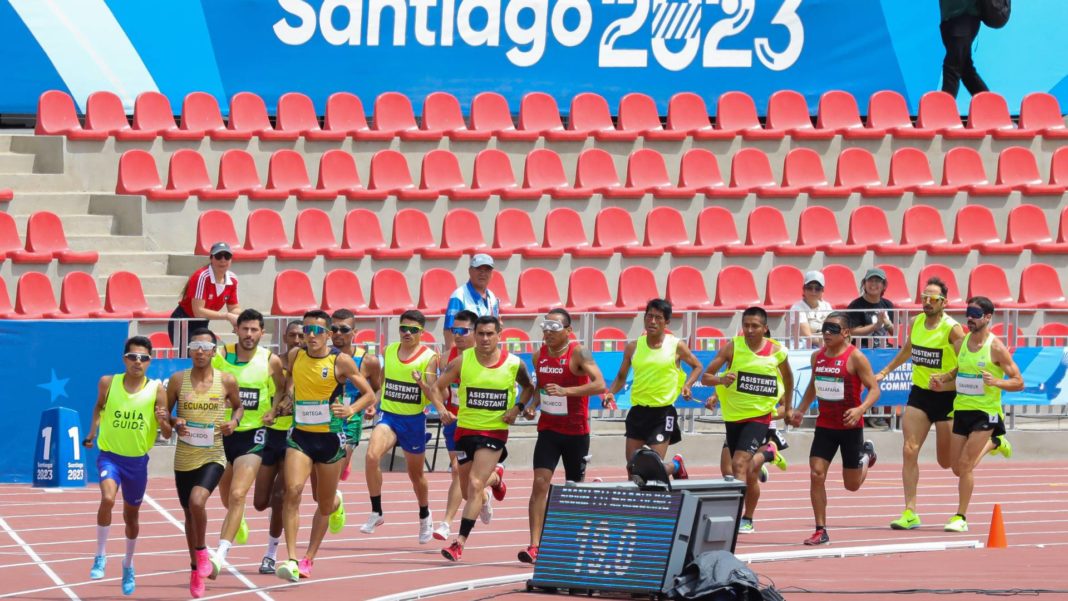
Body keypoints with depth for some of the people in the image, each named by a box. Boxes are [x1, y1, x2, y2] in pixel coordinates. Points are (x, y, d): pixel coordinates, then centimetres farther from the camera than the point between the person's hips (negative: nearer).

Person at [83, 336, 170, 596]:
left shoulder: (157, 391, -10)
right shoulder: (108, 383, -7)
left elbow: (167, 434, -7)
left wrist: (163, 422, -28)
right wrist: (93, 432, 5)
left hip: (138, 460, 1)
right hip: (109, 455, -1)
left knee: (131, 515, 16)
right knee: (107, 498, -28)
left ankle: (128, 564, 41)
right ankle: (100, 556, -11)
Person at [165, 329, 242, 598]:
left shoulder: (226, 381, -4)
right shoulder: (178, 380, -2)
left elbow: (239, 406, 13)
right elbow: (165, 413, 8)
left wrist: (234, 421, -8)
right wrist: (175, 423, -14)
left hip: (213, 457, -3)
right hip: (184, 458, 3)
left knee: (197, 501, -26)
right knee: (189, 513, 13)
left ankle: (202, 552, 0)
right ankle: (197, 568, 32)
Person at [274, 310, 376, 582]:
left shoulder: (341, 361, -9)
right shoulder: (295, 356, 2)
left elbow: (369, 395, -2)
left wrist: (350, 410, -20)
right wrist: (288, 394, 5)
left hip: (330, 437, -1)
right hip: (300, 435, 1)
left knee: (324, 504, 10)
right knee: (293, 490, -21)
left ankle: (308, 559, 34)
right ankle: (292, 560, -22)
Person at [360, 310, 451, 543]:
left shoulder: (429, 357, -8)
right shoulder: (389, 351, 5)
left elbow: (431, 391, -16)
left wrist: (422, 384, -37)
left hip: (414, 420, -2)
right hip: (388, 416, 2)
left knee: (415, 473, 14)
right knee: (372, 455, -26)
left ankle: (425, 517, 41)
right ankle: (376, 513, -16)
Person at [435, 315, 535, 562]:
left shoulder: (514, 364, -6)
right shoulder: (462, 361, -6)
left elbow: (529, 388, 13)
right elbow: (438, 387, 2)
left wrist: (517, 408, -3)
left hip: (495, 432, -3)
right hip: (466, 429, 3)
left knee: (475, 485, -17)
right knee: (467, 491, 14)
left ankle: (460, 542, -17)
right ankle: (494, 477, 52)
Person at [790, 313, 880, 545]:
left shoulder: (855, 357, -14)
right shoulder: (817, 356, 4)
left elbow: (874, 389, -14)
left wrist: (860, 409, -31)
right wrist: (801, 410, 12)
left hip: (850, 426, -4)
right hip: (824, 425, 4)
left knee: (852, 485, 7)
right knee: (816, 475, -10)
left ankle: (866, 455, 42)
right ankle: (821, 531, -3)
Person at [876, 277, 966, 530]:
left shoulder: (952, 328, -16)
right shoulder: (917, 322, 3)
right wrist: (885, 371, 24)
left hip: (946, 397, -5)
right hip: (919, 393, 5)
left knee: (947, 462, 6)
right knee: (909, 451, -9)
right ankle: (910, 512, -6)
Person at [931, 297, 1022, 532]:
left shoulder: (996, 347, -12)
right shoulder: (960, 344, 5)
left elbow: (1019, 383, -10)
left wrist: (997, 382, -28)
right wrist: (941, 384, 2)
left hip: (986, 413, -6)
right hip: (962, 410, 6)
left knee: (965, 465, -14)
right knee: (958, 468, 12)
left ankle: (960, 517, -2)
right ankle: (993, 443, 39)